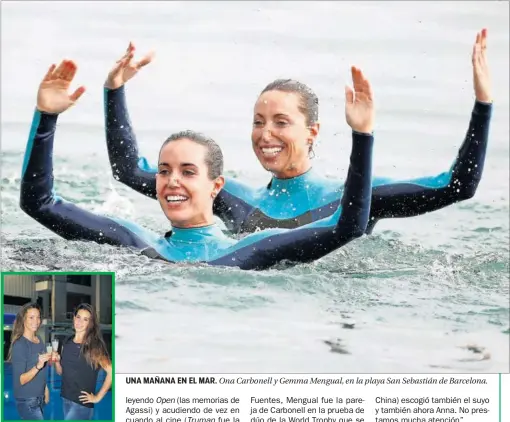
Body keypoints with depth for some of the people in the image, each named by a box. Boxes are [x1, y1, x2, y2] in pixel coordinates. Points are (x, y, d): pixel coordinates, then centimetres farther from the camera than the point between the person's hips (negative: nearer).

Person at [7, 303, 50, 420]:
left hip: (39, 398, 7)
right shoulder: (19, 345, -16)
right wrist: (38, 366, -31)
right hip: (27, 401, -6)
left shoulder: (39, 340, 6)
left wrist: (46, 390, 16)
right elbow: (20, 380, -20)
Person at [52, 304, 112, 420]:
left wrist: (98, 397, -15)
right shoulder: (67, 342, 6)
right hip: (66, 399, 6)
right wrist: (57, 361, -5)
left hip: (82, 403, -6)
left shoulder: (94, 347, -13)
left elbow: (111, 371, -20)